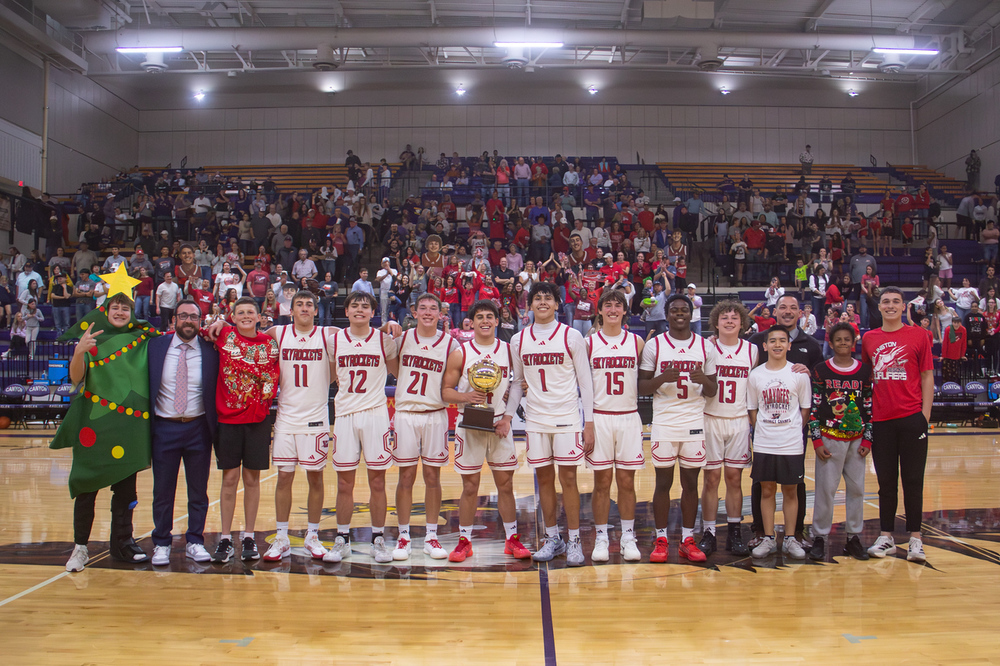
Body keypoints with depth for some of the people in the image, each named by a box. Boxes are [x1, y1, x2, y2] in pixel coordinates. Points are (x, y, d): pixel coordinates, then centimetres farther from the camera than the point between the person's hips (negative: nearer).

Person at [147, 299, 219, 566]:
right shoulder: (155, 346, 1)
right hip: (164, 427, 0)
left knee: (198, 491, 8)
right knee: (163, 491, 7)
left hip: (198, 428, 0)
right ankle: (161, 544, 22)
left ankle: (195, 542, 21)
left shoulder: (210, 351, -1)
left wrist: (215, 427, -6)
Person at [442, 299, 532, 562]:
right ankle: (464, 541, 17)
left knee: (506, 483, 7)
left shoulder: (508, 351, 3)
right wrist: (466, 397, -21)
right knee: (470, 486, 4)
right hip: (469, 425, -2)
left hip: (500, 424, 2)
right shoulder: (460, 353, -3)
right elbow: (445, 391, -2)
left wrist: (507, 418, -3)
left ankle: (512, 539, 19)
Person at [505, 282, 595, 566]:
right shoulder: (519, 340, 6)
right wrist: (507, 415, 6)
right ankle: (552, 538, 20)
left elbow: (585, 381, -2)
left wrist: (589, 423, -7)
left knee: (568, 479, -1)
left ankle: (574, 540, 10)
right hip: (535, 419, 3)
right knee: (544, 479, 8)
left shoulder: (572, 337, -3)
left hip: (567, 418, -3)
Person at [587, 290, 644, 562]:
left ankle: (628, 538, 16)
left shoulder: (637, 342, 6)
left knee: (627, 481, 5)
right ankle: (601, 538, 14)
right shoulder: (589, 343, 2)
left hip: (629, 417, 1)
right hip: (599, 417, -1)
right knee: (602, 481, 3)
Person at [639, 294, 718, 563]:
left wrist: (704, 380, -13)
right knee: (663, 482, 3)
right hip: (664, 422, -2)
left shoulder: (705, 347, 7)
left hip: (695, 422, 2)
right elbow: (641, 387, 1)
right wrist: (662, 379, -19)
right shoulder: (654, 345, 1)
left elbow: (712, 392, 9)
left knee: (691, 482, 7)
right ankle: (661, 540, 13)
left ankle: (688, 540, 18)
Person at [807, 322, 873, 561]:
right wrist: (817, 440, -7)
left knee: (857, 488, 7)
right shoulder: (821, 371, -1)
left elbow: (870, 407, 7)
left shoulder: (865, 371, 5)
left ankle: (854, 537, 20)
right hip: (830, 438, -3)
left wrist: (868, 439, 2)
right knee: (825, 488, 0)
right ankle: (819, 537, 10)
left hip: (857, 439, 3)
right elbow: (813, 407, -2)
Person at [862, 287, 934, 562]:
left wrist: (925, 413, -5)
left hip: (912, 418, -2)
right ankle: (886, 536, 17)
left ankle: (915, 538, 14)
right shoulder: (868, 339, 8)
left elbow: (927, 376, 2)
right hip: (881, 420, 2)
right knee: (886, 481, 9)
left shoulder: (918, 335, 2)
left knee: (913, 480, 4)